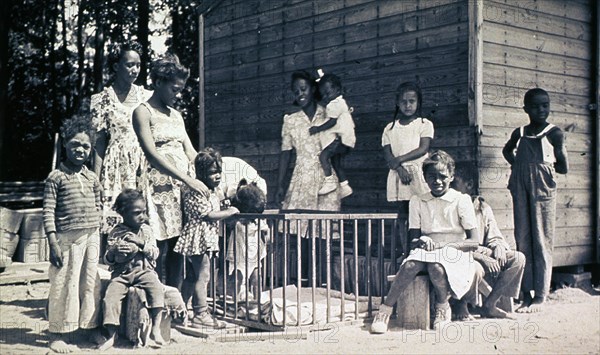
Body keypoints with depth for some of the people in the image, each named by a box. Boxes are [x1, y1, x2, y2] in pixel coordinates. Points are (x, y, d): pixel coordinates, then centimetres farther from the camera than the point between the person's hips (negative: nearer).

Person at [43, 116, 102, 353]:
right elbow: (48, 212, -8)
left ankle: (91, 327, 20)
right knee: (64, 285, -1)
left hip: (91, 238, 5)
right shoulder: (56, 177, -5)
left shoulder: (92, 178, 11)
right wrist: (53, 244, -14)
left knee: (91, 284, 9)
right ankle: (58, 335, 10)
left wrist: (98, 239, 13)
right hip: (67, 238, -5)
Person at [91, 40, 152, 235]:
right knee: (112, 224, -8)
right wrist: (97, 180, -6)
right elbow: (99, 143, 1)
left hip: (142, 166, 3)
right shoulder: (104, 99, 2)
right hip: (116, 167, -3)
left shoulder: (146, 96, 10)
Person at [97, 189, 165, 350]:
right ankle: (111, 336, -7)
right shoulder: (116, 233, 2)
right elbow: (107, 260, 4)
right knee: (110, 297, -20)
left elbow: (154, 254, 0)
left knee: (157, 289, -27)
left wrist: (141, 243, -15)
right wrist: (113, 251, -18)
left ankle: (155, 329, -20)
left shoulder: (146, 230, 6)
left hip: (144, 270, 0)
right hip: (121, 273, 0)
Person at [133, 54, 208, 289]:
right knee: (161, 249, -9)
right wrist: (187, 179, -19)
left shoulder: (176, 115, 20)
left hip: (183, 187, 6)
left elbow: (190, 152, 16)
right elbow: (152, 154, -13)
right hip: (159, 186, -6)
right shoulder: (143, 112, -1)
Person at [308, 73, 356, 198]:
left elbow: (332, 121, -19)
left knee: (323, 156, -19)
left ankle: (329, 181, -20)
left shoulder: (336, 103, -12)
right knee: (335, 162, 17)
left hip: (340, 138, -11)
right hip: (342, 139, 11)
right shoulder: (340, 103, 21)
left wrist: (318, 128, -16)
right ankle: (344, 186, 21)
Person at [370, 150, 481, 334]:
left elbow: (474, 242, -4)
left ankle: (443, 306, -7)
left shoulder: (461, 200, 1)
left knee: (436, 267, -36)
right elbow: (413, 239, 8)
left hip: (454, 252, -2)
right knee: (410, 265, -32)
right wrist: (421, 242, -17)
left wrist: (445, 244, -19)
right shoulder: (417, 201, 11)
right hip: (425, 251, 3)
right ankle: (385, 310, -26)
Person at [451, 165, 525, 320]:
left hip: (483, 253, 6)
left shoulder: (482, 207, 13)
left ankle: (489, 304, -8)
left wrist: (498, 246, -12)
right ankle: (461, 304, -12)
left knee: (518, 258, -14)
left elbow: (494, 237, 13)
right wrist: (481, 257, -23)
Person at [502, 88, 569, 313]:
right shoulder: (519, 133, 11)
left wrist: (542, 165, 3)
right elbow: (507, 150, 32)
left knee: (542, 242, -2)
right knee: (522, 241, 4)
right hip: (520, 187, 5)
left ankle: (540, 297, 2)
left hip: (543, 187, -4)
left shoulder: (555, 134, -1)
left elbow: (563, 167, -3)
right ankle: (526, 296, 9)